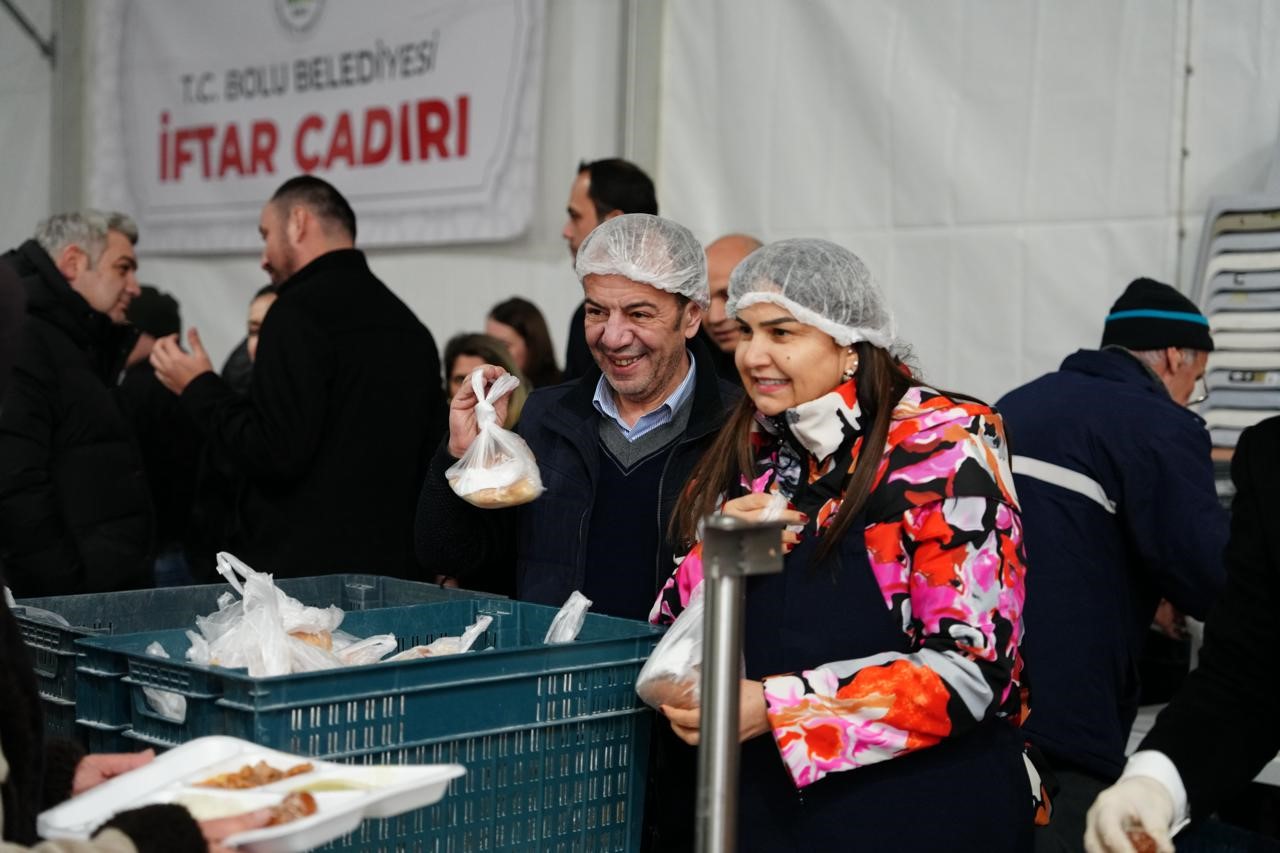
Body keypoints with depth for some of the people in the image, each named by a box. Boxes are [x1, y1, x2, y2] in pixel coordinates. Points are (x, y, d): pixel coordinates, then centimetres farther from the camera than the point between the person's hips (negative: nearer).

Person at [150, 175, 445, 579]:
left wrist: (199, 387, -5)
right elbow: (431, 461, 16)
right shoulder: (412, 327, 12)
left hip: (302, 575, -7)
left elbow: (274, 453, -18)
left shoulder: (300, 311, -12)